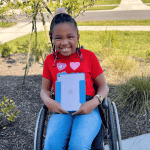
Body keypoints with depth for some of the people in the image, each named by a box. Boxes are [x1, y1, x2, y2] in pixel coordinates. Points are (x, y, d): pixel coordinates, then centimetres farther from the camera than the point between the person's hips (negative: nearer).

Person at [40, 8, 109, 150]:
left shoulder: (89, 56, 5)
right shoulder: (50, 60, 10)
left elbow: (103, 86, 8)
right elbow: (45, 89, 17)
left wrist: (94, 102, -13)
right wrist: (48, 101, -7)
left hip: (86, 109, -1)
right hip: (61, 110, 2)